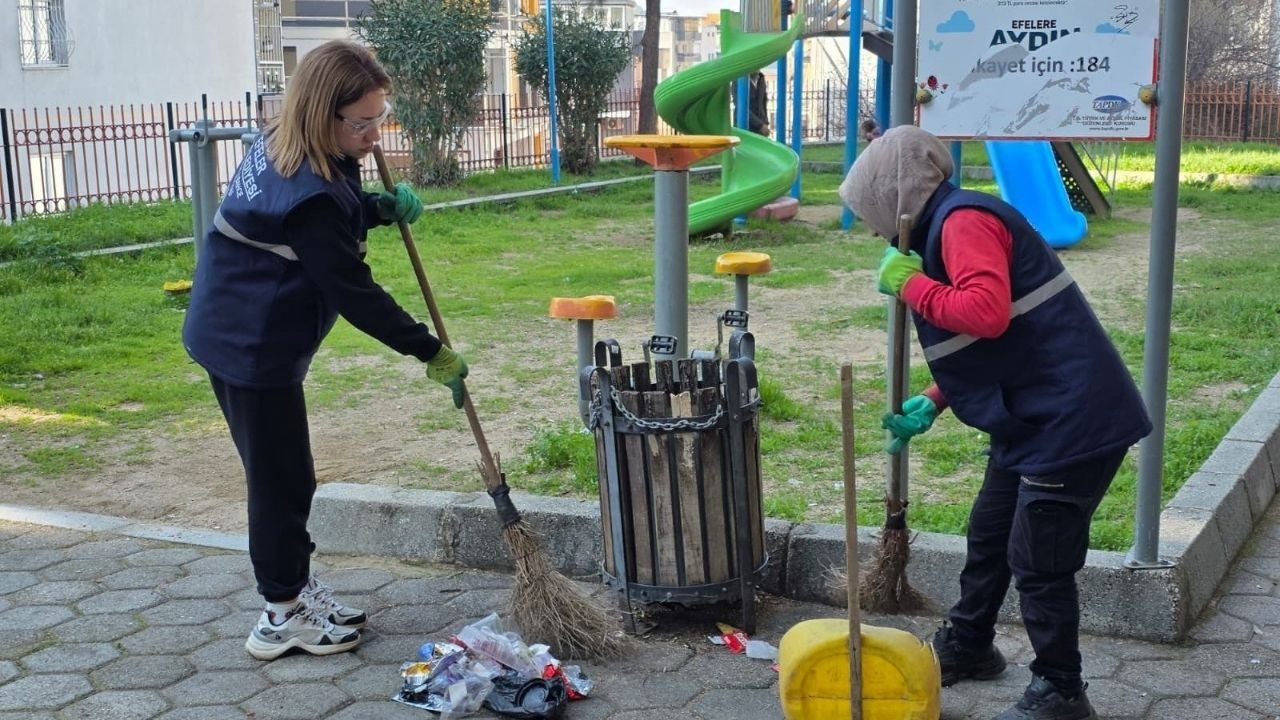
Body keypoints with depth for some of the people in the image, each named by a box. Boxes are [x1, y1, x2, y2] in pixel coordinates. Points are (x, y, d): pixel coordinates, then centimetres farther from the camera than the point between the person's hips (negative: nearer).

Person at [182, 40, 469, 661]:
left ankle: (296, 587, 31)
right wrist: (431, 352, -16)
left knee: (282, 474, 18)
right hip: (253, 347, -10)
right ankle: (282, 617, 16)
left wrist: (380, 207, 0)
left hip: (232, 334, 10)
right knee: (282, 479, 2)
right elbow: (354, 293, -23)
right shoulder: (309, 195, -27)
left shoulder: (280, 147, 3)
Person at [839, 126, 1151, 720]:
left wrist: (910, 283, -19)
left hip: (1073, 420, -11)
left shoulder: (964, 221, -16)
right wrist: (930, 405, 12)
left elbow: (987, 313, -33)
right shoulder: (944, 231, 16)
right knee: (988, 537, 22)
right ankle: (966, 647, 40)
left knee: (1038, 560, -2)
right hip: (1032, 418, 11)